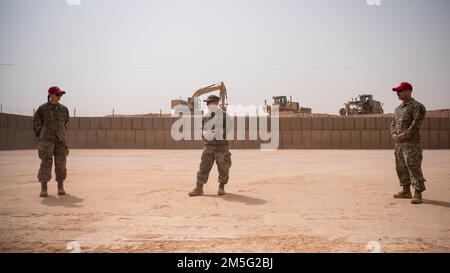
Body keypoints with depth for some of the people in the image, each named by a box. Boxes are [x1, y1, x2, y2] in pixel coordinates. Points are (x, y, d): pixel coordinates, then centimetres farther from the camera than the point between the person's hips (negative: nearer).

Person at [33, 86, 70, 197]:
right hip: (46, 140, -3)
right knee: (46, 163, -4)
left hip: (60, 140, 3)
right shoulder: (42, 109, -3)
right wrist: (41, 138, 8)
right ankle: (43, 189, 2)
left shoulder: (64, 109, 8)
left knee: (61, 163, 3)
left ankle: (61, 187, 11)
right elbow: (36, 124, 4)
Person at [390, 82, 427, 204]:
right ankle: (406, 191, 24)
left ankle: (418, 194, -8)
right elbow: (393, 123, 20)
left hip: (411, 142, -9)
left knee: (414, 167, -10)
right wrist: (394, 134, 2)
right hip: (399, 143, 9)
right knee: (401, 167, 13)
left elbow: (416, 124, -15)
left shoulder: (417, 106, -6)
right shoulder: (398, 109, 19)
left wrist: (404, 135, -18)